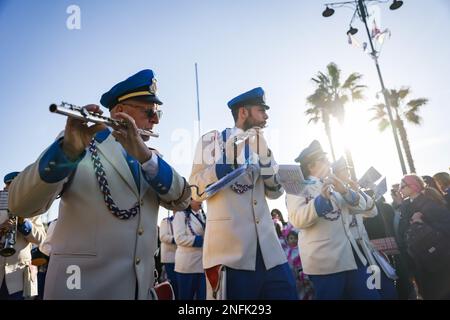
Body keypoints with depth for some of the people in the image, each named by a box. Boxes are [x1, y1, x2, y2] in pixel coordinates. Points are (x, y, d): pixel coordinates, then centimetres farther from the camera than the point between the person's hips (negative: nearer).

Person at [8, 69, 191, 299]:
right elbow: (21, 205, -16)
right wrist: (69, 150, -32)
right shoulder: (78, 142, -5)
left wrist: (144, 154, -22)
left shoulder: (150, 155, 8)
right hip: (83, 283, -4)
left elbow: (181, 200, -7)